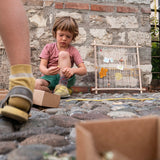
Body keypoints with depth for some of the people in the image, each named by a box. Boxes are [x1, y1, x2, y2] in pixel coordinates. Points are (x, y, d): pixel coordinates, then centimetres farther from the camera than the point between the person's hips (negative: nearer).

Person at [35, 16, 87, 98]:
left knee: (63, 54, -21)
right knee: (36, 84, -35)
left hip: (65, 78, 1)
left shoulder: (73, 51, 4)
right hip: (50, 78, 0)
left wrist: (73, 70, -31)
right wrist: (47, 71, -30)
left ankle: (62, 86, -24)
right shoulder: (49, 47, 6)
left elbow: (84, 70, -6)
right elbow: (42, 66, -4)